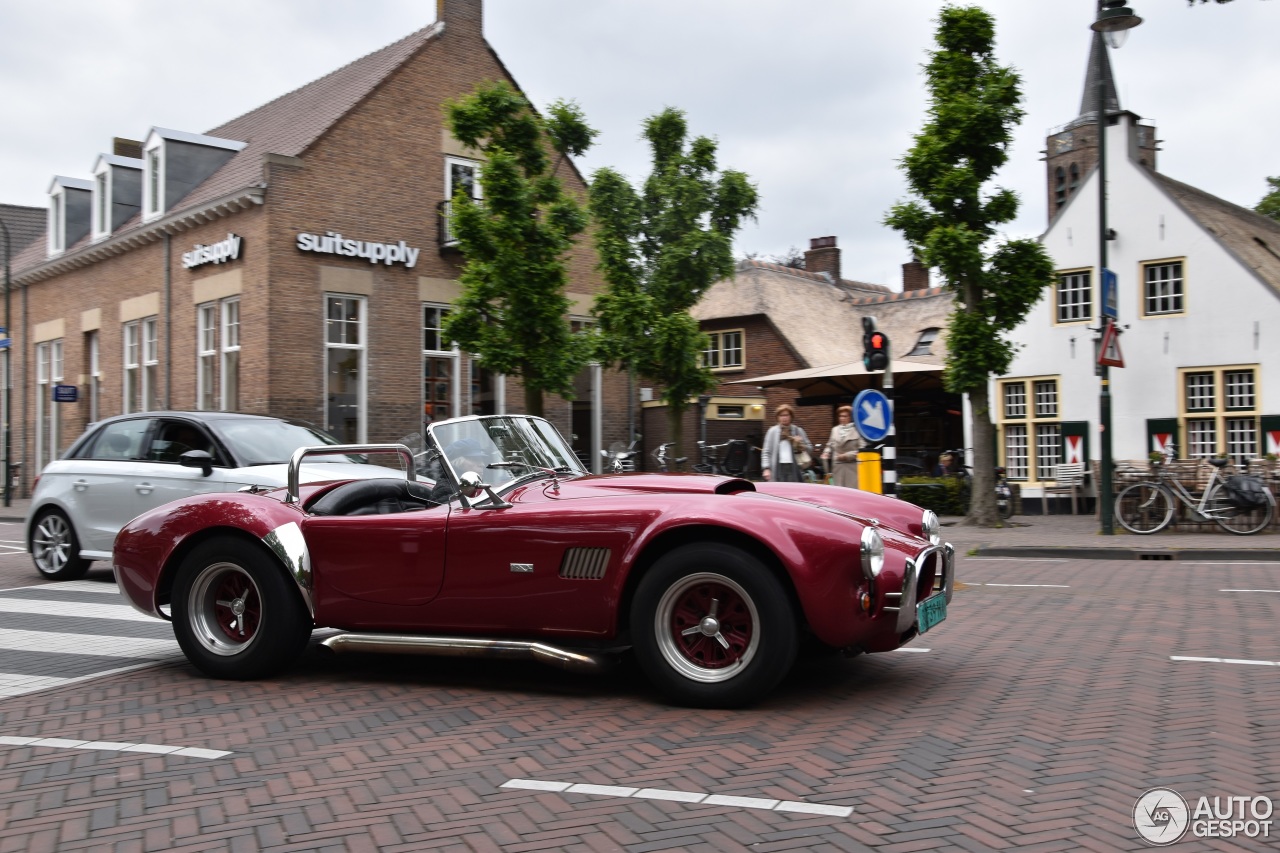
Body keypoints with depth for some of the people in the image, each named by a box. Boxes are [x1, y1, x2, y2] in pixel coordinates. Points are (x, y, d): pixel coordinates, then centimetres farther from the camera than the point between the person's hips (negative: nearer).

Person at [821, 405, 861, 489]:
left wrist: (847, 455, -14)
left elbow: (861, 449, -10)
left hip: (852, 466, -5)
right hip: (837, 466, 5)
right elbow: (830, 445, 22)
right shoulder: (835, 430, 13)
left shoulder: (856, 430, -6)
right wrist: (826, 453, 3)